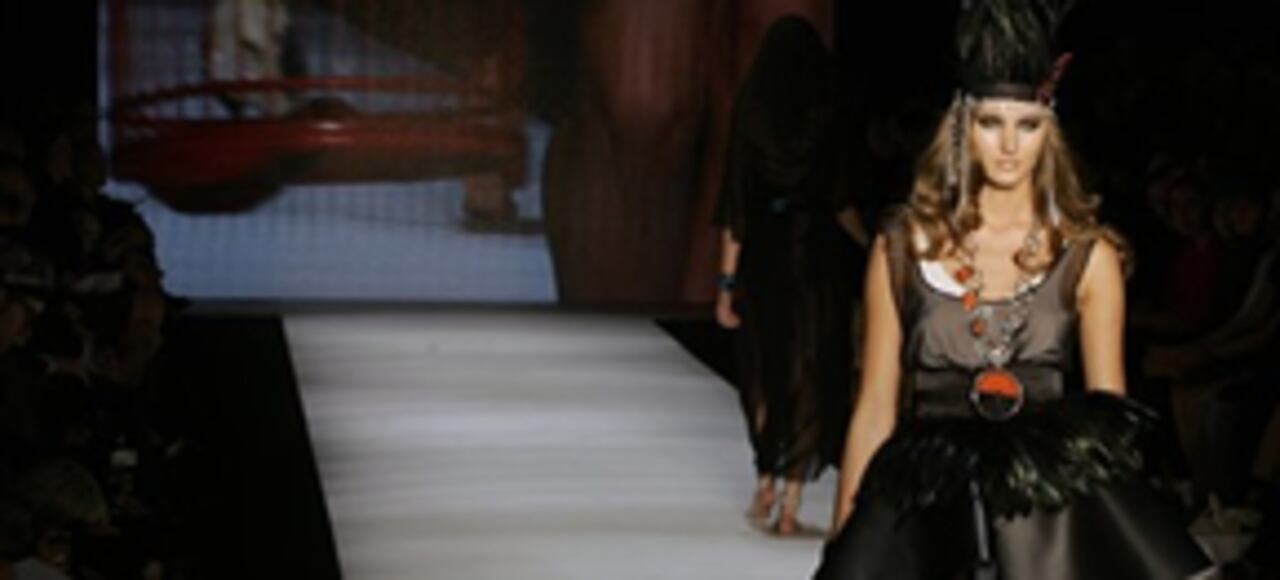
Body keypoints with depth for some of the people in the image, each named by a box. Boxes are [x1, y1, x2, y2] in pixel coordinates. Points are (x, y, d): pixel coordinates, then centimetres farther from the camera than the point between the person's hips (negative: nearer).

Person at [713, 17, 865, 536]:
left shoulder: (749, 114, -3)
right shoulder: (827, 115, -6)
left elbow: (735, 202, -5)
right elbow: (840, 197, -8)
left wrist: (728, 281, -3)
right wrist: (871, 248, 7)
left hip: (764, 252, 1)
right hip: (820, 253, -1)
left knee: (763, 370, 19)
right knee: (811, 375, 5)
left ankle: (766, 483, 22)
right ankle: (790, 502, 2)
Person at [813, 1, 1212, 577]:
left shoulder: (1090, 257, 7)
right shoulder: (903, 247, 7)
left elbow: (1108, 405, 4)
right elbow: (875, 411, 7)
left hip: (1047, 517, 0)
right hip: (922, 512, 0)